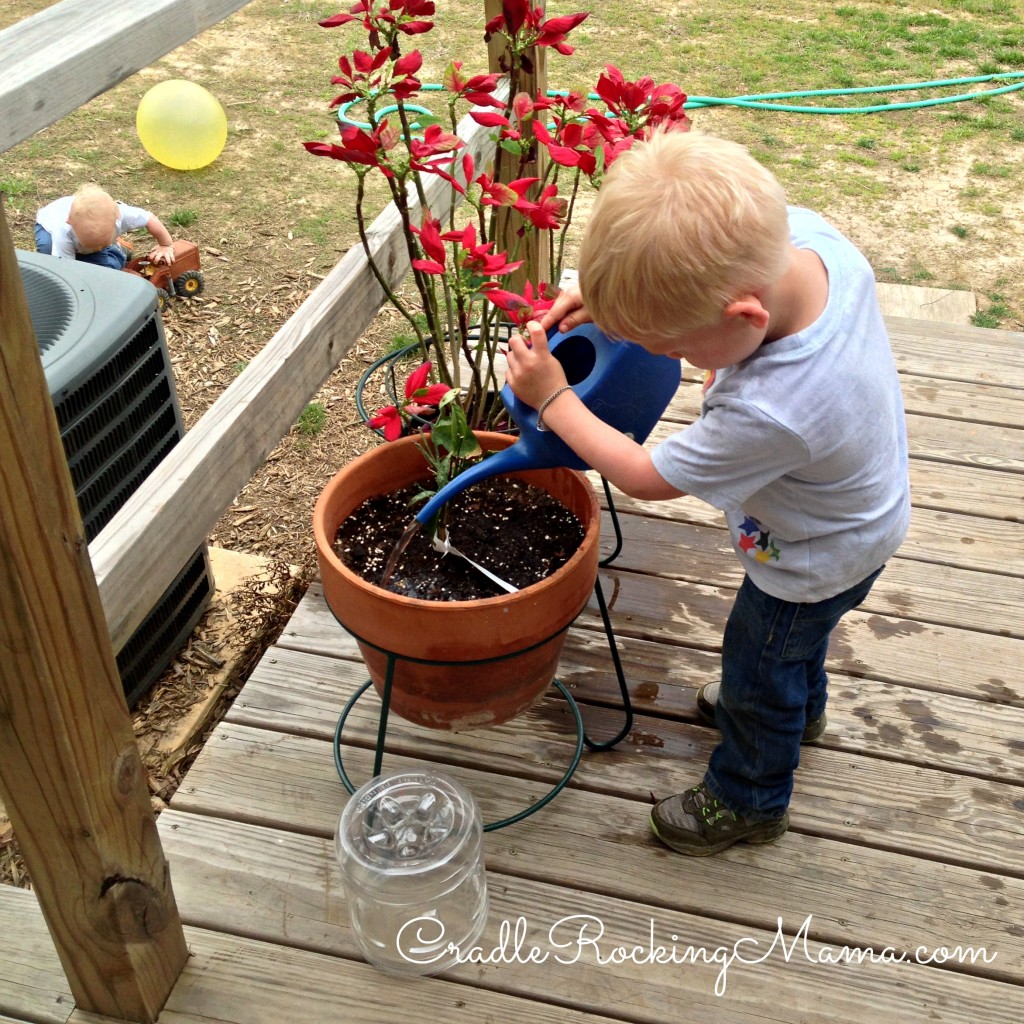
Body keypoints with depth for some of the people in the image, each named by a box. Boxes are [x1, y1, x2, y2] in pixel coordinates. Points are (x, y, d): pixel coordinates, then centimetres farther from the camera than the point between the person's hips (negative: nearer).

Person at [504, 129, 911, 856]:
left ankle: (749, 800, 47)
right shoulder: (797, 230, -30)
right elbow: (706, 267, -5)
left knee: (759, 668, 19)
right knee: (798, 635, 35)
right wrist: (613, 297, -17)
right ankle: (799, 707, 66)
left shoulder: (770, 413, -48)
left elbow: (645, 478, -29)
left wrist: (552, 399, -20)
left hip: (818, 559, -7)